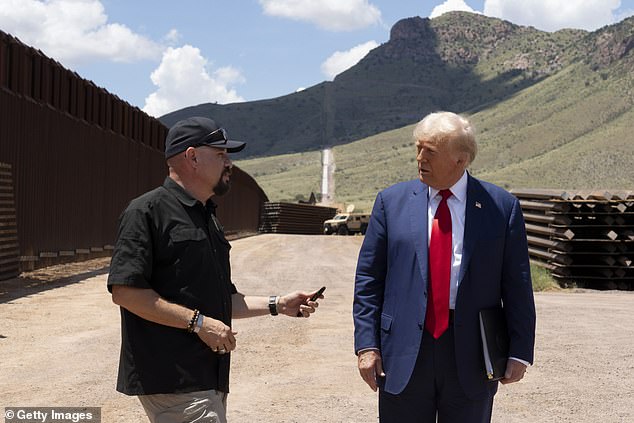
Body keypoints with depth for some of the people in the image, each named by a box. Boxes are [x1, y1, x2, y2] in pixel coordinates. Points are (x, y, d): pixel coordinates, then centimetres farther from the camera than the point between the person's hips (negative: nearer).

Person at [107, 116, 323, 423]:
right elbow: (124, 291, -17)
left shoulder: (208, 218, 21)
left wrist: (277, 304, 16)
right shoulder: (148, 210, -8)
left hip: (208, 379, 9)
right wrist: (197, 322, -18)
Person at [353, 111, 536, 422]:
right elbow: (368, 279, 3)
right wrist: (367, 345, -4)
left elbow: (517, 286, 2)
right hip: (404, 357, 1)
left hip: (472, 358, 0)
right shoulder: (391, 202, 4)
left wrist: (519, 352, -3)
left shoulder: (501, 207, 0)